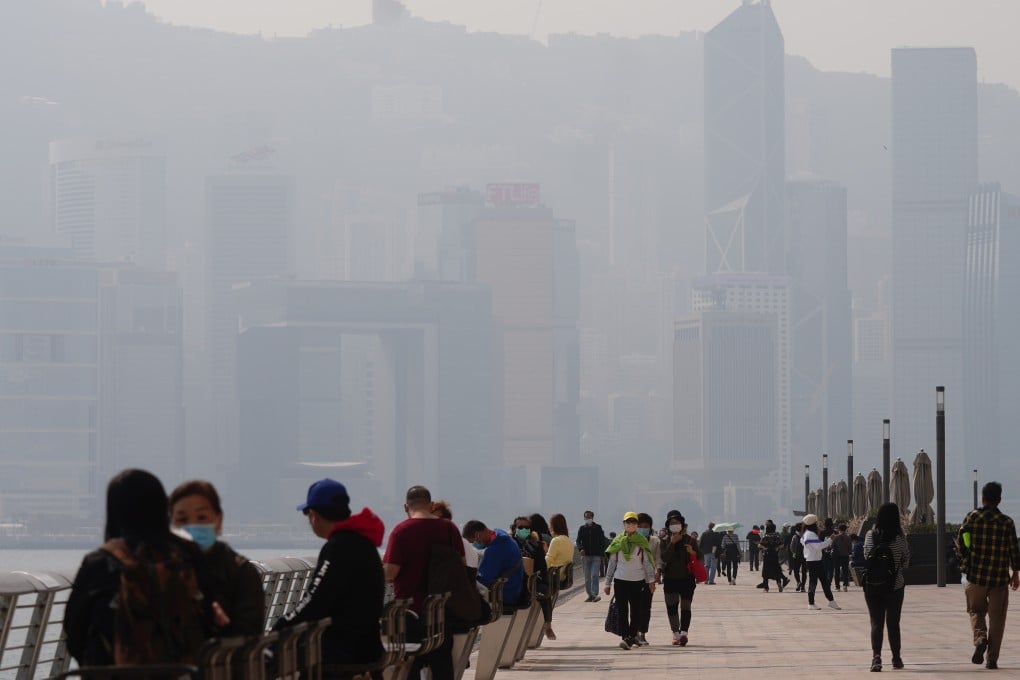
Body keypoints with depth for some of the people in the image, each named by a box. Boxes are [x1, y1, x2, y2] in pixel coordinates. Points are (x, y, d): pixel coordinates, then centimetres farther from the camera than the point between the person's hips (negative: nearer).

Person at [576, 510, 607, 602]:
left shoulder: (598, 528, 4)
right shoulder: (582, 529, 8)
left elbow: (602, 541, 8)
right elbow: (578, 541, 4)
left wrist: (601, 553, 3)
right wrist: (580, 549, -16)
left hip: (596, 556, -3)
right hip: (585, 555, 3)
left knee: (594, 575, -16)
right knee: (587, 577, 6)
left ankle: (595, 594, -22)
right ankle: (590, 595, 14)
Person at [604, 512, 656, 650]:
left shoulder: (642, 541, 4)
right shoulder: (617, 542, 6)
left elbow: (647, 562, 4)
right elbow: (611, 563, 10)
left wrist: (651, 580, -5)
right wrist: (608, 583, 9)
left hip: (638, 581, 0)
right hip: (620, 580, 0)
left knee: (636, 611, 2)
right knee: (622, 610, -6)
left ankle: (632, 635, 11)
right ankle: (624, 637, -8)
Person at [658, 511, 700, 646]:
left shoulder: (690, 540, 4)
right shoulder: (665, 541, 4)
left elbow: (700, 557, 5)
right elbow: (664, 558, -11)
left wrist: (693, 552, -16)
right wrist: (672, 543, -18)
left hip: (687, 578, -1)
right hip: (670, 579, 1)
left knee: (685, 606, -9)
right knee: (671, 607, 1)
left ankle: (684, 633, -19)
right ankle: (676, 634, 9)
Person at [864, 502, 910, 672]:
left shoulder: (871, 535, -7)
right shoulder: (899, 537, -10)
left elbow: (866, 556, 4)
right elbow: (906, 558, 1)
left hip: (872, 586, 0)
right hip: (895, 586, 0)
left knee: (876, 622, 2)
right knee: (893, 622, 13)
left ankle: (876, 655, -18)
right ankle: (896, 658, 21)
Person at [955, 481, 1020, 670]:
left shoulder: (972, 518, -3)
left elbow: (960, 544, 0)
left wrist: (965, 565, 15)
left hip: (976, 576, 0)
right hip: (1000, 577, 0)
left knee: (976, 611, 18)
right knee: (996, 618, 7)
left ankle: (980, 638, -11)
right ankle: (992, 659, 4)